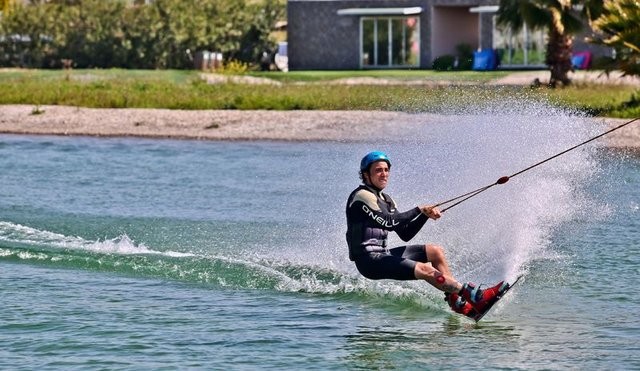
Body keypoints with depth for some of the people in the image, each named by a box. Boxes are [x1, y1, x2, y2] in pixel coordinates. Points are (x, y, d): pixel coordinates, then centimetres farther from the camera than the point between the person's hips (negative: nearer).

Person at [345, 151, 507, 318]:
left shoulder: (385, 200, 18)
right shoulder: (362, 196, -10)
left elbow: (405, 234, 14)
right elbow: (388, 222, -22)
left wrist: (426, 214, -1)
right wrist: (419, 210, -13)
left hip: (383, 254, 10)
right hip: (369, 261, -10)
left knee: (435, 252, 3)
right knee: (425, 270, -23)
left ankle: (456, 300, -6)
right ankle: (476, 296, -28)